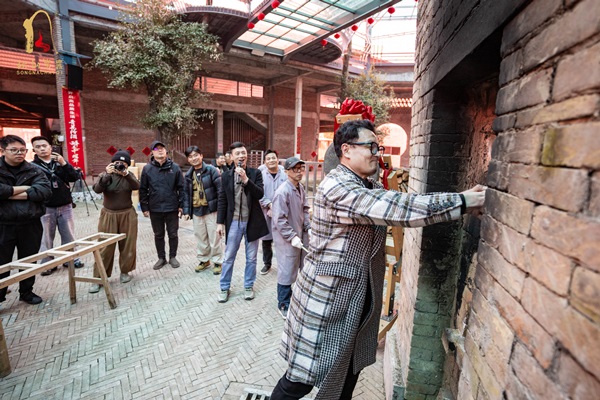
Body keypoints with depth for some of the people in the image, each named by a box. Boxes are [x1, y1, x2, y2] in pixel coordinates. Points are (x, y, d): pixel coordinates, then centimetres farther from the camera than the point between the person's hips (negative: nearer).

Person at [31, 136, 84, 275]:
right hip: (45, 207, -2)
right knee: (46, 237, 6)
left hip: (65, 206, 2)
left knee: (69, 235, 9)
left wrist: (64, 163, -16)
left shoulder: (61, 162, 7)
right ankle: (48, 263, 17)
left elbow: (75, 177, -5)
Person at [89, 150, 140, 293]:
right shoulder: (105, 175, 0)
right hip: (109, 215, -1)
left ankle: (125, 271, 26)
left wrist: (125, 174, -32)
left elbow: (136, 186, -18)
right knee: (105, 247, 0)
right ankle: (98, 278, 10)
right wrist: (107, 174, -29)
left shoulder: (129, 175, 3)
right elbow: (97, 189, -18)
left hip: (127, 215, 1)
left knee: (127, 245, 7)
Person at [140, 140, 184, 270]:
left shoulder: (175, 167, -2)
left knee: (173, 234, 9)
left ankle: (172, 257, 26)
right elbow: (143, 190, 2)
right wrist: (144, 207, -1)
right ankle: (161, 258, 28)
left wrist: (181, 205, -4)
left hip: (172, 208, -1)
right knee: (158, 235, 13)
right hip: (155, 209, 1)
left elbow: (181, 187, -1)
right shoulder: (147, 168, 0)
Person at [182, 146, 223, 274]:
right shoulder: (188, 175, 9)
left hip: (211, 210, -5)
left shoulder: (211, 170, -8)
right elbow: (186, 194, 13)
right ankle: (203, 260, 31)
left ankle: (217, 261, 17)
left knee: (214, 238, 3)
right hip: (196, 211, 5)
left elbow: (220, 189, -12)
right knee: (200, 238, 15)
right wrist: (186, 210, 5)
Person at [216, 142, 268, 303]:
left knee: (251, 258, 12)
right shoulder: (226, 176, 2)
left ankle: (248, 286, 30)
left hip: (252, 222, 0)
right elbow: (222, 200, 4)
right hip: (234, 222, 1)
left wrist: (246, 179, -23)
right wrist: (220, 222, 1)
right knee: (228, 257, 10)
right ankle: (224, 288, 27)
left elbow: (260, 194, -13)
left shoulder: (256, 173, -2)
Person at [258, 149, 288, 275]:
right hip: (266, 212, 1)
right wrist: (269, 205, -15)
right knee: (266, 239, 12)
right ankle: (267, 263, 31)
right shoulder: (260, 174, -1)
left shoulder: (284, 174, -3)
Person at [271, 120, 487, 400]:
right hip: (326, 302, -9)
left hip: (359, 303, 9)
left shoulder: (371, 187, 9)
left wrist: (464, 199, -5)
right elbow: (396, 209, -31)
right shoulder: (337, 187, -24)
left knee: (347, 376, 24)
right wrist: (462, 201, -25)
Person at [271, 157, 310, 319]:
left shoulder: (300, 187, 4)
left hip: (301, 235, 8)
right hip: (287, 239, -8)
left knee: (301, 268, 18)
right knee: (287, 272, 3)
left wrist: (308, 227, 3)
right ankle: (284, 306, 21)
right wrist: (292, 237, -20)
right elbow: (279, 220, -21)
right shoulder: (283, 191, -21)